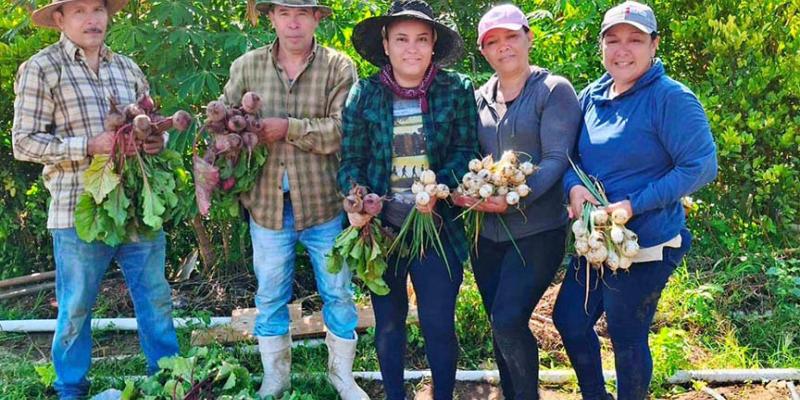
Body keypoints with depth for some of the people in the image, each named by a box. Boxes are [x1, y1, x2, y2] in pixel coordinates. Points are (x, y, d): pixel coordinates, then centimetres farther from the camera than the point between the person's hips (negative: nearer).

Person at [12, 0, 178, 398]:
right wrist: (88, 146, -18)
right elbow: (24, 142, -8)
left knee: (156, 298, 12)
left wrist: (157, 140, -3)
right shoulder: (41, 69, -3)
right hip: (80, 212, -4)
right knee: (76, 307, 8)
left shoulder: (127, 68, 12)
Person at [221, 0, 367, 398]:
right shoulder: (247, 66, 2)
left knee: (338, 293, 10)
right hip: (267, 203, 2)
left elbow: (343, 130, -15)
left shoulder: (339, 67, -5)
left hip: (324, 202, -1)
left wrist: (289, 127, -21)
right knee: (270, 296, 13)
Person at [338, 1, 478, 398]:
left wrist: (438, 190, -19)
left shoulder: (456, 90, -1)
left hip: (437, 226, -1)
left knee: (439, 324, 3)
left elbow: (466, 151, -3)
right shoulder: (364, 93, 2)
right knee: (388, 323, 13)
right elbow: (351, 158, 3)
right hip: (382, 226, 2)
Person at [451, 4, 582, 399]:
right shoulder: (479, 98, 11)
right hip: (488, 231, 6)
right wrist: (462, 190, -7)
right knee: (500, 326, 12)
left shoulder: (554, 90, -6)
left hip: (537, 230, -6)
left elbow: (557, 159, -14)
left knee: (509, 321, -14)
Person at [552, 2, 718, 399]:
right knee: (569, 320, 19)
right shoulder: (591, 96, 4)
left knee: (627, 338, 8)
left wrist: (633, 205, -24)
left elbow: (702, 166, -21)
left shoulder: (670, 98, -16)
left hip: (644, 247, -7)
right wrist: (574, 187, -12)